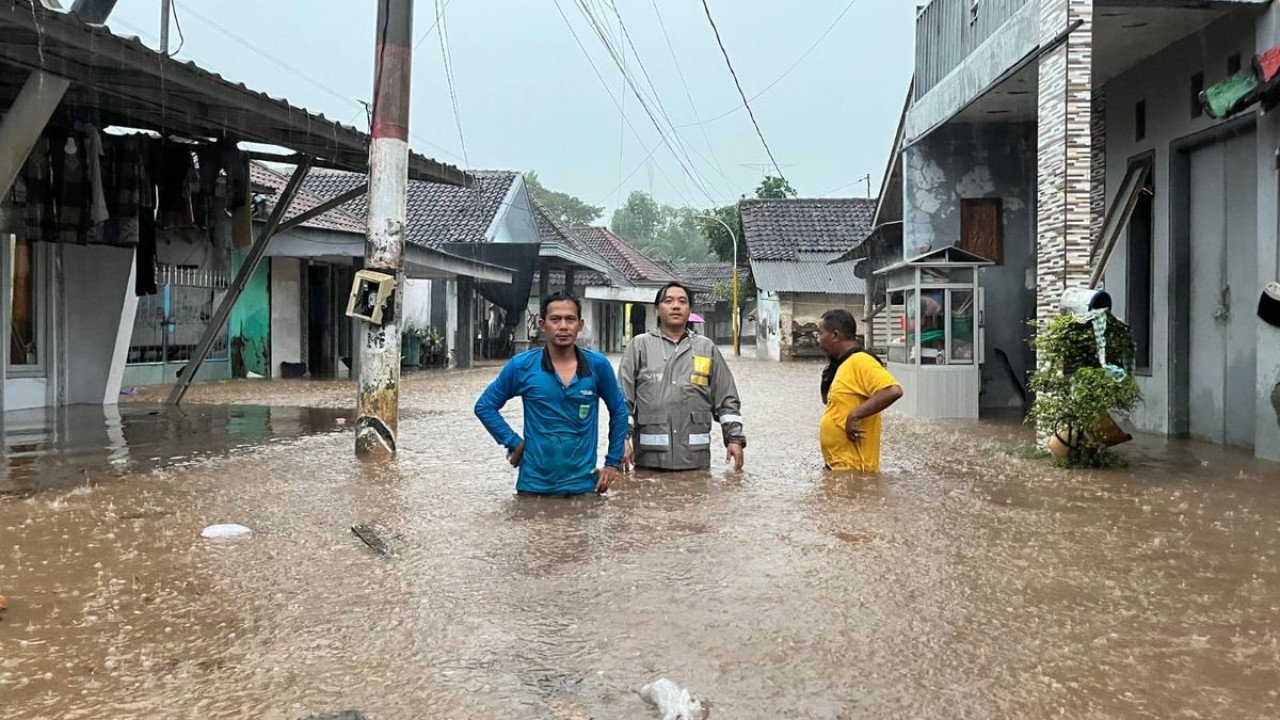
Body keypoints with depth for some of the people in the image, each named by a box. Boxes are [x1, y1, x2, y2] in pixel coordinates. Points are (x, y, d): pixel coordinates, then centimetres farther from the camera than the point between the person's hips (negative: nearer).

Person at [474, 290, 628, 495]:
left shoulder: (598, 365, -3)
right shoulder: (522, 366, -6)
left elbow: (619, 410, 10)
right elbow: (485, 406, 4)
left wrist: (613, 463, 8)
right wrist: (513, 443, -5)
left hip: (583, 485, 1)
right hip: (534, 485, 0)